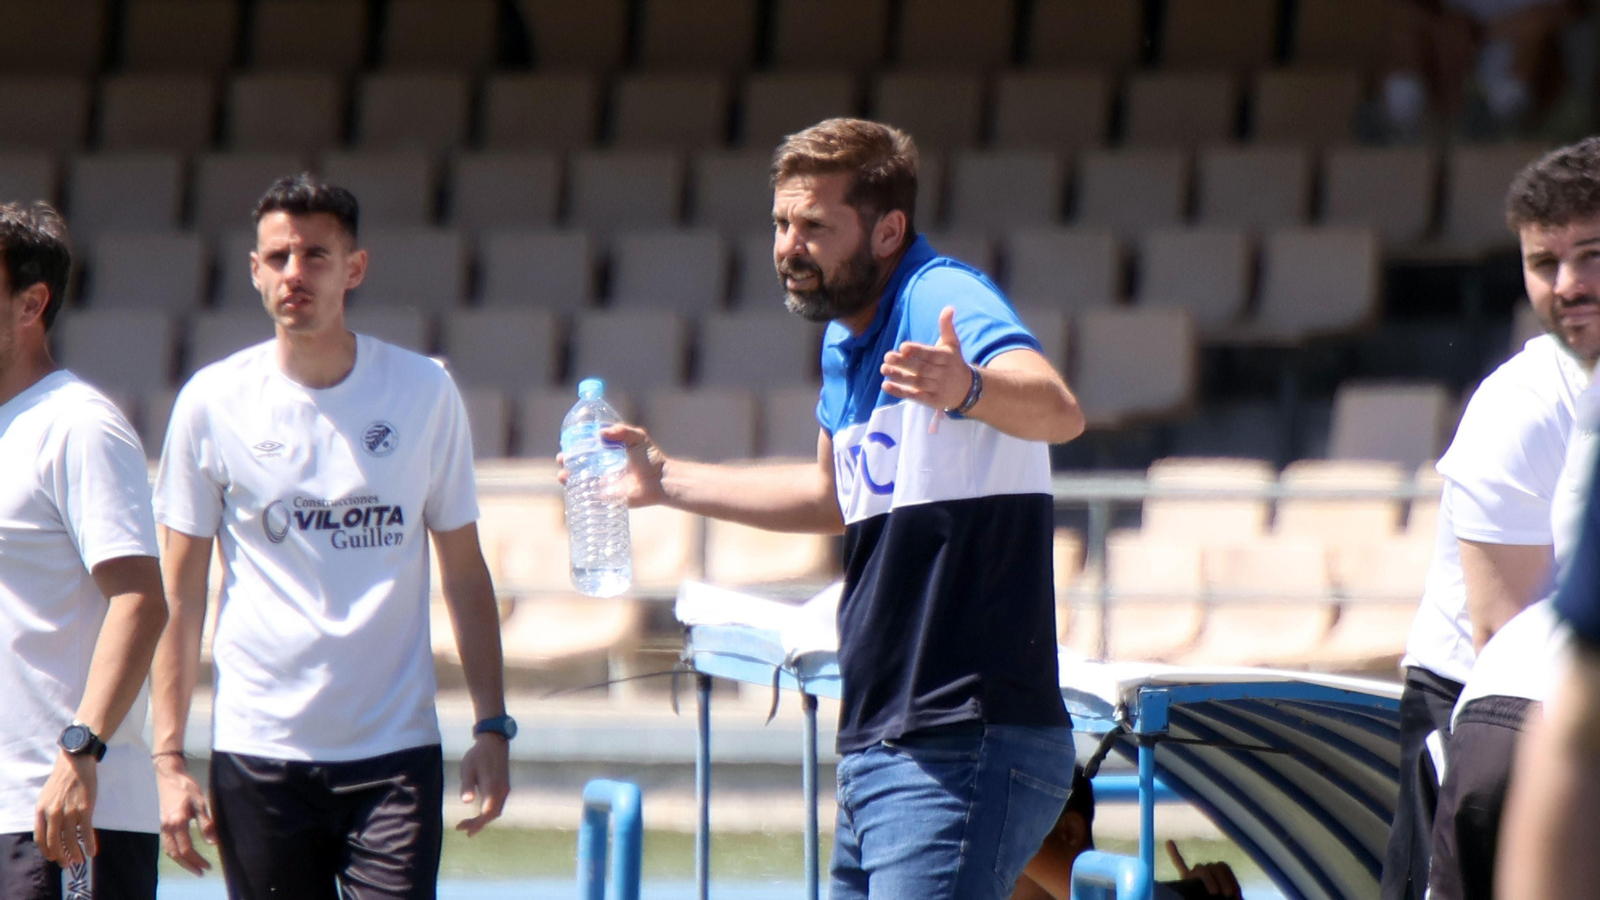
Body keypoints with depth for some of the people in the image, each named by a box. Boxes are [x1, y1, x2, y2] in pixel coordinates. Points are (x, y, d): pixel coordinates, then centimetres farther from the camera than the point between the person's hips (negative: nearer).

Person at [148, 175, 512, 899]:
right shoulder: (213, 402, 1)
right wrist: (168, 758, -2)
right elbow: (179, 595, 4)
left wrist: (492, 726, 1)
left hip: (395, 753, 0)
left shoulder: (423, 392, 3)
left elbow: (464, 572, 9)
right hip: (258, 751, 0)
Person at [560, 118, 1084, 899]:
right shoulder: (845, 342, 15)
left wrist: (966, 390, -56)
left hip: (966, 753, -10)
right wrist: (665, 482, 38)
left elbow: (1056, 412, -35)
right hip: (873, 750, 10)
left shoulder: (944, 302, -14)